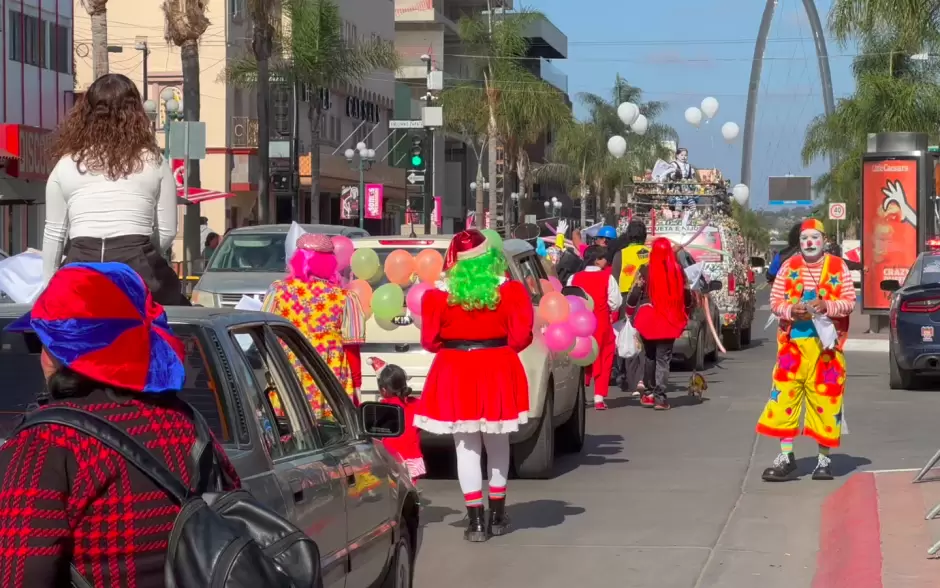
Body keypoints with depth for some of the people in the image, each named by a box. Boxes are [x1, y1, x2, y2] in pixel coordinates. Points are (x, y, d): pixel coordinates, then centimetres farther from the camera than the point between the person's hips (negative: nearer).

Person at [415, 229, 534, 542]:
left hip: (455, 373, -1)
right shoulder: (510, 291, -6)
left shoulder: (439, 295, -7)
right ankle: (497, 515, 26)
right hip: (497, 371, 1)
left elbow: (430, 340, -1)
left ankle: (476, 521, 1)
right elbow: (520, 336, -5)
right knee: (497, 444, 18)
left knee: (467, 448, 5)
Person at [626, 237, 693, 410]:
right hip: (669, 320, 0)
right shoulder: (678, 271, 0)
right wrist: (685, 314, 24)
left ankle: (650, 392, 19)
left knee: (650, 356, 16)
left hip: (648, 319, 0)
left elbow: (635, 294, -4)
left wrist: (630, 313, 11)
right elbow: (686, 295, 8)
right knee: (663, 358, 1)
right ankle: (659, 396, -8)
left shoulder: (645, 271, -5)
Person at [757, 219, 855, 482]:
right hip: (793, 341, 1)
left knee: (826, 398, 0)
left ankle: (823, 458, 11)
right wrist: (791, 310, -14)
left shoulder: (838, 267, 5)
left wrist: (827, 306, -17)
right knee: (784, 396, -5)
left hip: (827, 343, -1)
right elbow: (775, 300, 7)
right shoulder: (789, 267, 8)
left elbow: (850, 301, 1)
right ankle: (785, 457, 2)